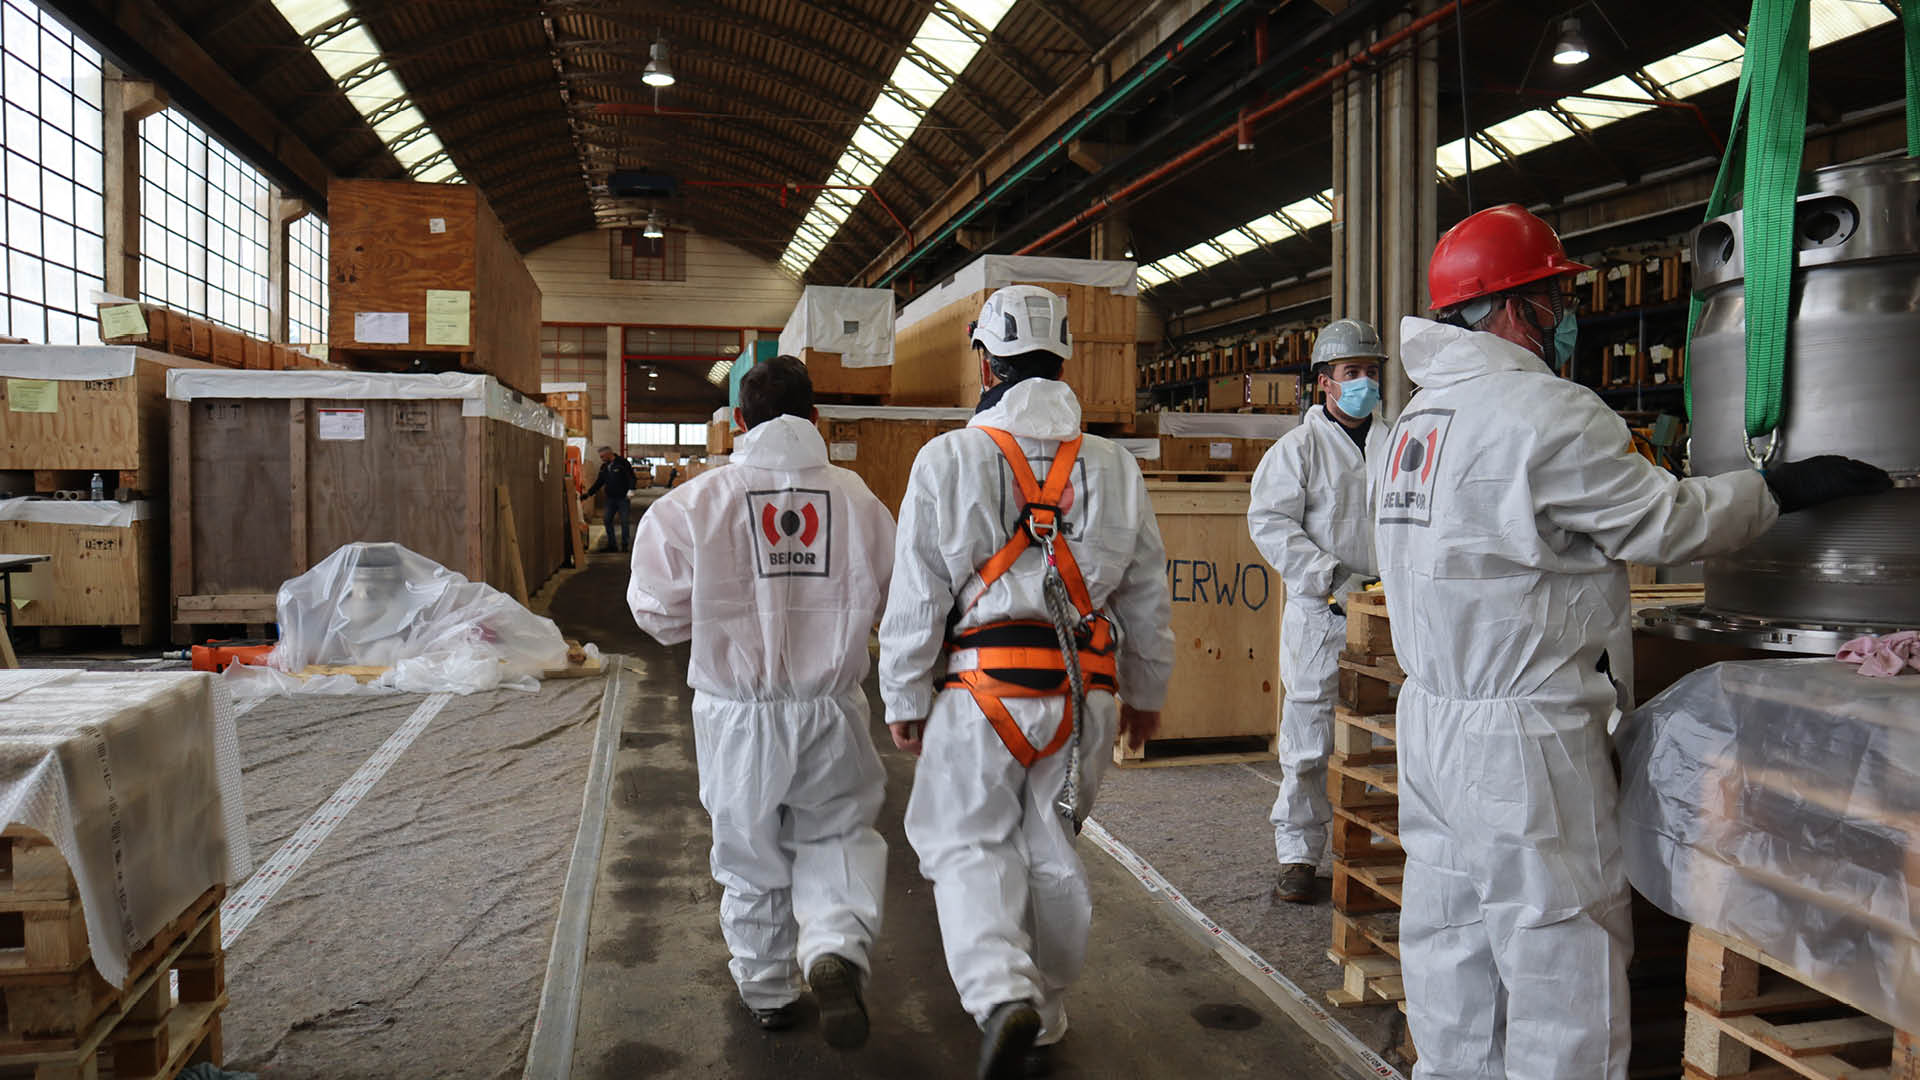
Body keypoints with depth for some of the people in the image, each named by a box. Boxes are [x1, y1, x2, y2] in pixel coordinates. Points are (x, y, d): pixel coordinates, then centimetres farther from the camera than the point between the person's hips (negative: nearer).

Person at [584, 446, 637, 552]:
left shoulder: (622, 463, -8)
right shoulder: (604, 467, 11)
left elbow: (632, 477, -10)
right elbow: (599, 482, 16)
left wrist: (631, 490, -23)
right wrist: (588, 494, 9)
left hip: (623, 498, -6)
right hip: (610, 498, 6)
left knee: (624, 521, -2)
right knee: (608, 521, 4)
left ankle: (625, 545, 8)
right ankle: (612, 545, 13)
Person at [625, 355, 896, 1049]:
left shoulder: (695, 503, -10)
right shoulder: (856, 498, -5)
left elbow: (659, 612, -5)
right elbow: (893, 597, 4)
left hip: (739, 713, 0)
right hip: (831, 710, 1)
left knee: (752, 854, 17)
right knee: (838, 835, 19)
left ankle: (767, 991, 34)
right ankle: (838, 948, -7)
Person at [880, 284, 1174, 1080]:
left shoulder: (950, 460, -4)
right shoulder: (1113, 467, 7)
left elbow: (917, 596, -4)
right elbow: (1147, 594, 12)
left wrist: (905, 700, 5)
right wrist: (1145, 690, 24)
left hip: (984, 689, -3)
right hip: (1085, 693, 4)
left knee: (969, 843, 9)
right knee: (1052, 851, 16)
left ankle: (1002, 993, -12)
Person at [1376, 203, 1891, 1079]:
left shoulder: (1417, 416, 12)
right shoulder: (1546, 411, -15)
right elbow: (1669, 520, -8)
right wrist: (1783, 488, 5)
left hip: (1430, 717, 9)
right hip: (1523, 738, -9)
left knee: (1451, 948, 16)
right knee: (1564, 956, 3)